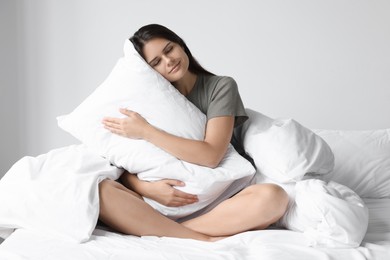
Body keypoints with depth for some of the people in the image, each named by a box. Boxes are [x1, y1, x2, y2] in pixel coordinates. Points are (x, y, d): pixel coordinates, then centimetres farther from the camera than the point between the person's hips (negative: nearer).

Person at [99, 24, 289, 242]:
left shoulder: (221, 87, 4)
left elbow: (211, 155, -10)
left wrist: (146, 132, -11)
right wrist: (146, 187, -18)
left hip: (220, 203, -1)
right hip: (164, 204, 1)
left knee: (272, 197, -32)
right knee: (101, 191, -27)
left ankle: (159, 232, -26)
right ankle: (207, 240, -29)